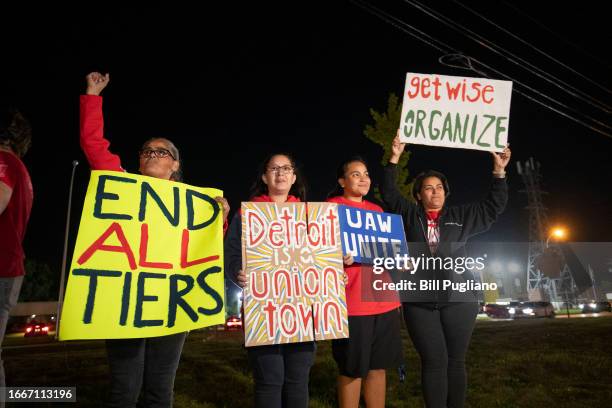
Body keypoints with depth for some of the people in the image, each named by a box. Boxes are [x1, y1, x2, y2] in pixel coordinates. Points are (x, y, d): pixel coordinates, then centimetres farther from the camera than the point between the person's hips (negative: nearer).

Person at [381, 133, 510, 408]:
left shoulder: (460, 217, 14)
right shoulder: (409, 216, 11)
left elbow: (494, 206, 15)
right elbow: (389, 193, 5)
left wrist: (499, 171, 6)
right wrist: (394, 159, -1)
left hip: (458, 301, 1)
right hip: (420, 303, -1)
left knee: (456, 361, 7)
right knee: (434, 362, 1)